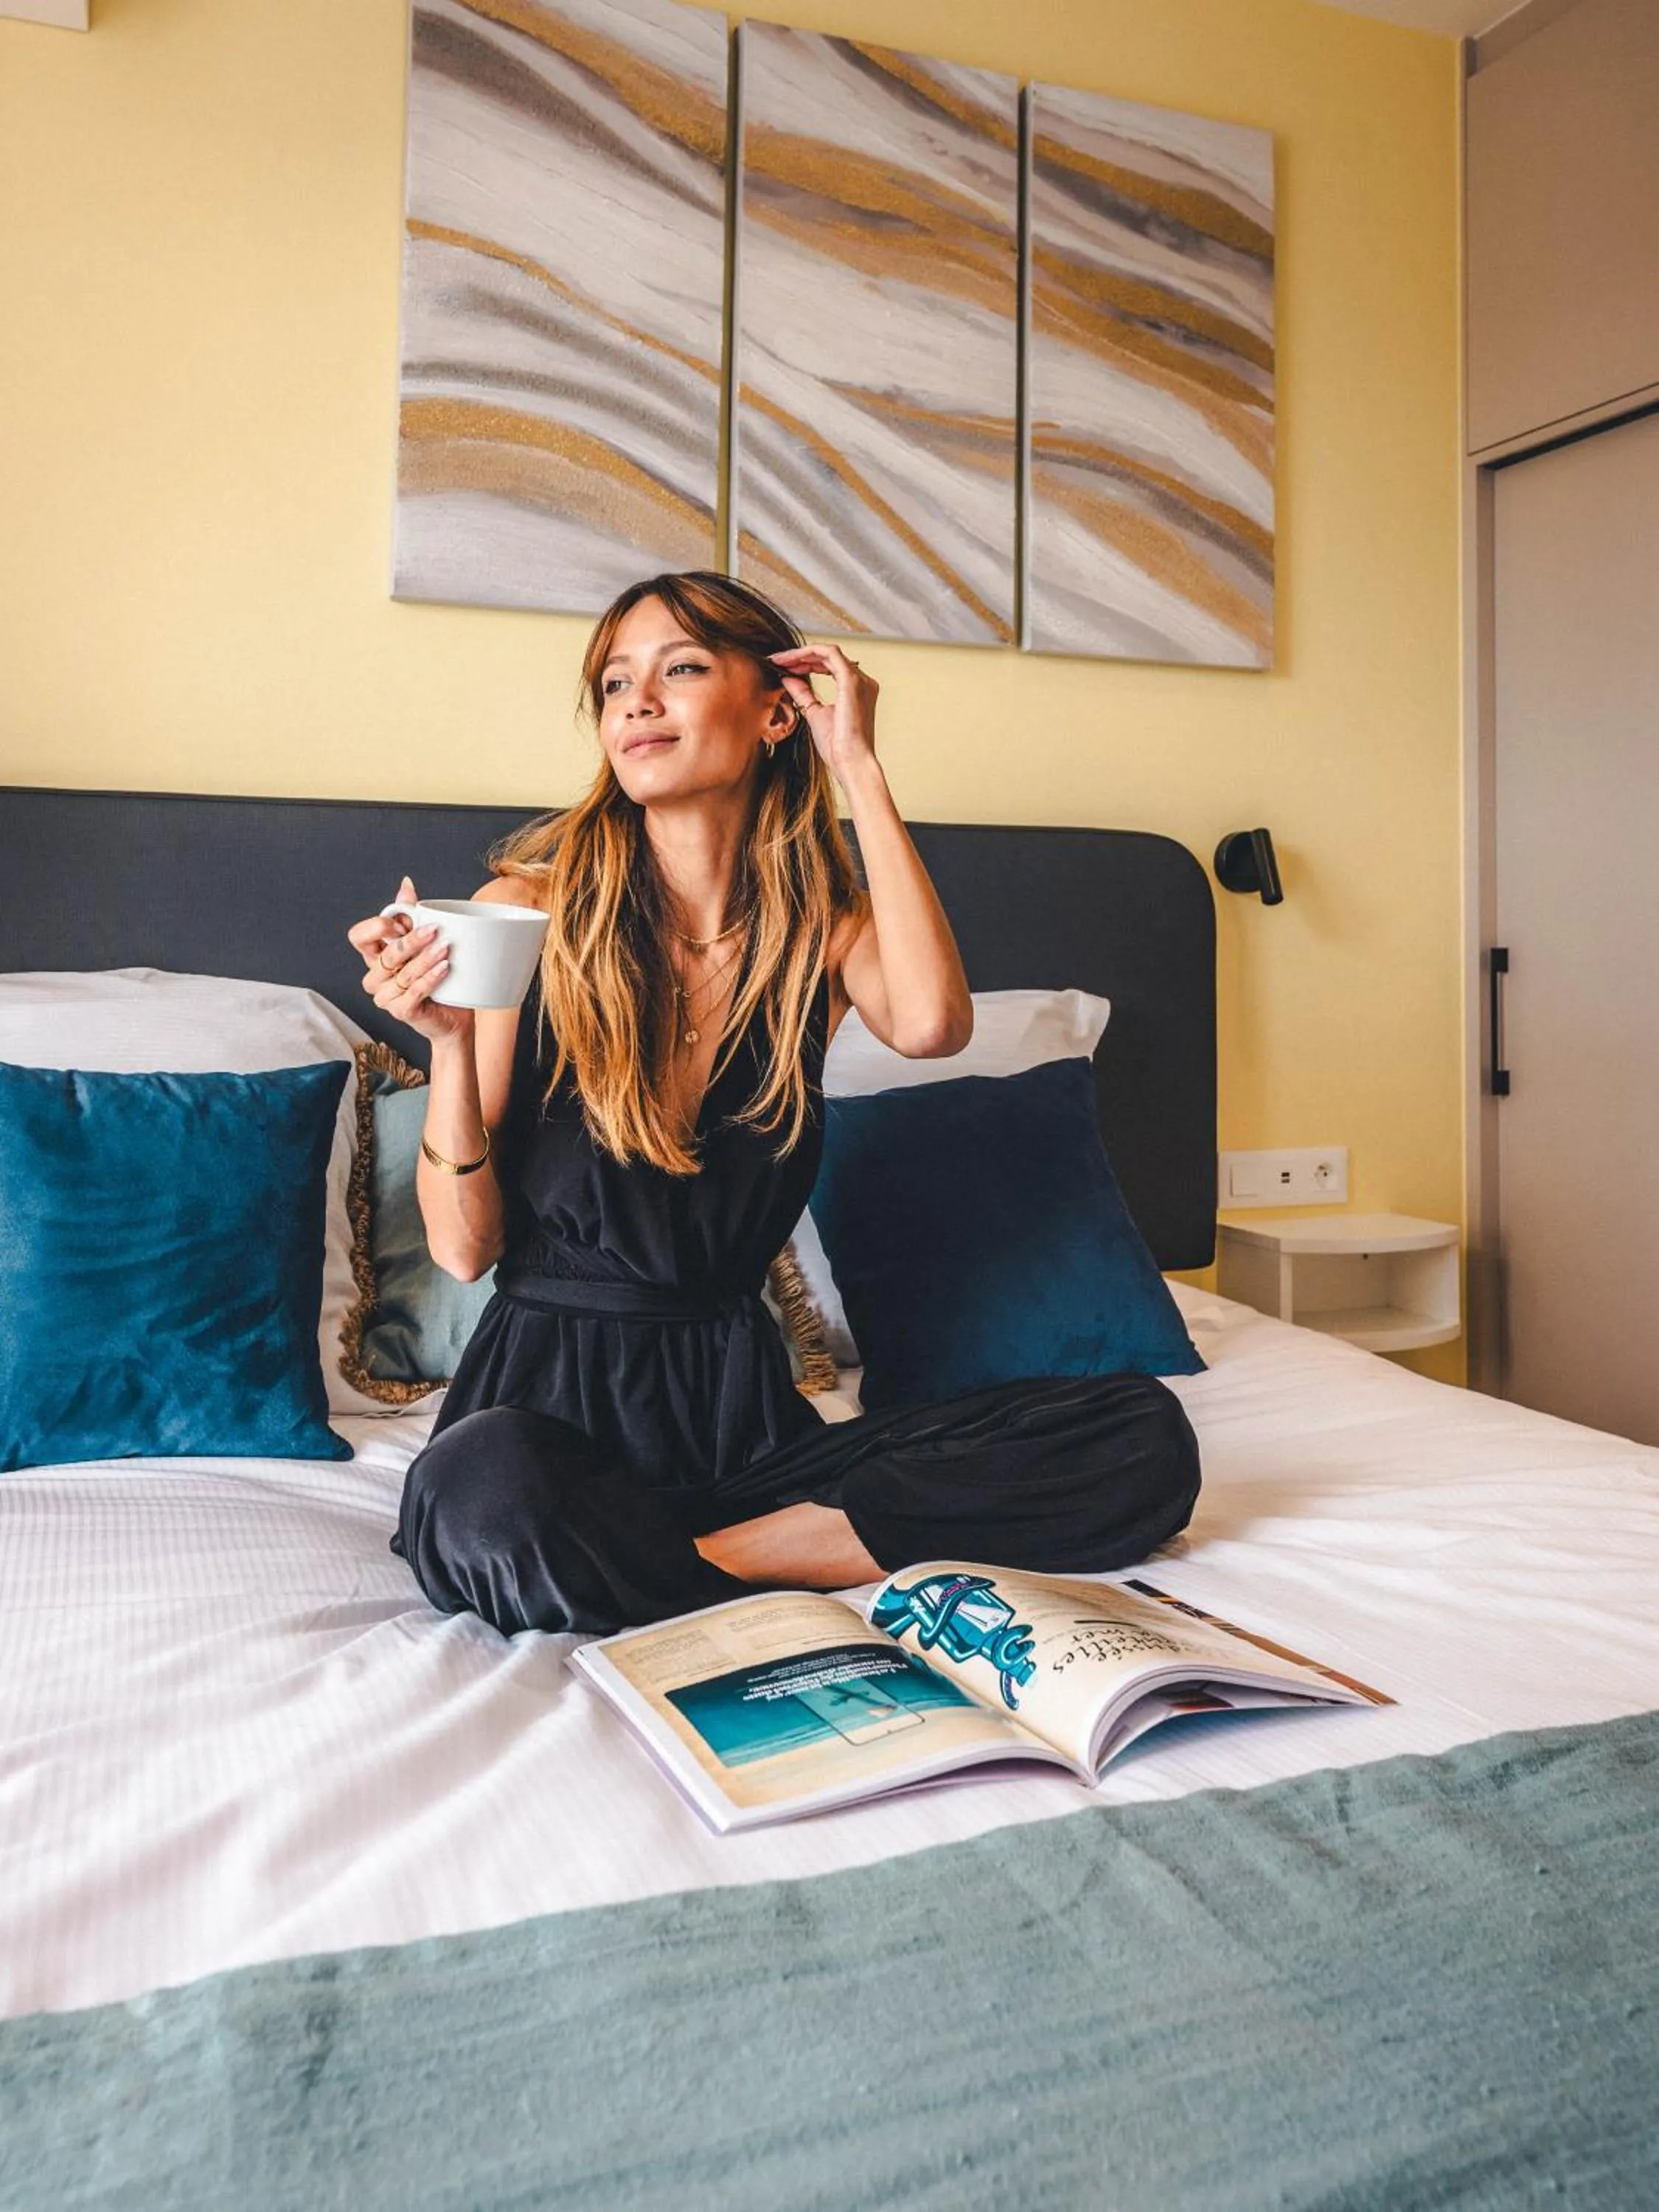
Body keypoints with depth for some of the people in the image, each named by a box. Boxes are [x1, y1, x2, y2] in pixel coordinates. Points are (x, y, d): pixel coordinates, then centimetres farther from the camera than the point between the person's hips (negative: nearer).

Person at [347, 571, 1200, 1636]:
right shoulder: (531, 910, -2)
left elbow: (931, 1024, -21)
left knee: (1146, 1437, -14)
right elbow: (465, 1247, -3)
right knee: (482, 1493, -41)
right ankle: (786, 1592, -15)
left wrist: (859, 765, -11)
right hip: (549, 1397, -3)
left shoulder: (825, 926, 6)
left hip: (741, 1410, 4)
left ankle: (710, 1559, -16)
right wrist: (449, 1040, -20)